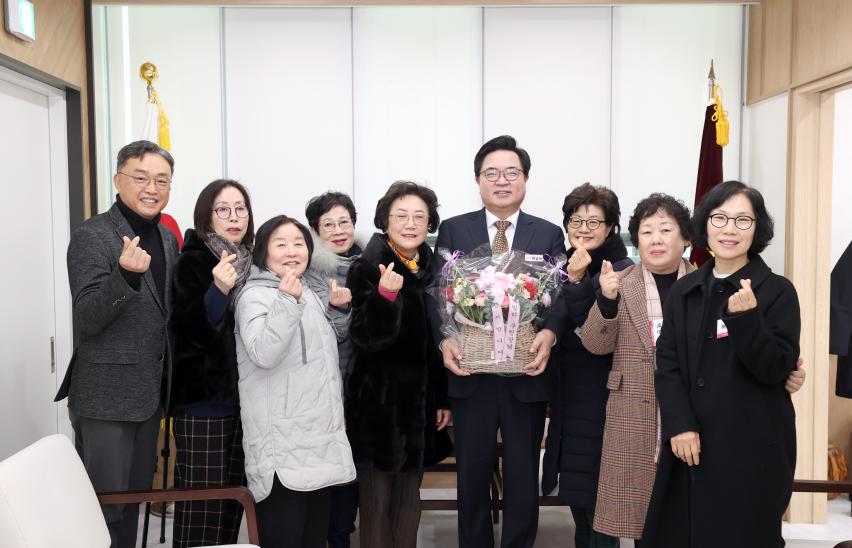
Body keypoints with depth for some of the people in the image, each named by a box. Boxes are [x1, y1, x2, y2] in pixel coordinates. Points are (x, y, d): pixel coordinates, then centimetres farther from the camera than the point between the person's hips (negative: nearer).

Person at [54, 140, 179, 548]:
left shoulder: (168, 239, 8)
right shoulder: (91, 236, -13)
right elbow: (88, 319, -19)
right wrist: (126, 275, -35)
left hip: (151, 393, 7)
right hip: (105, 396, -7)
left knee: (134, 499, 18)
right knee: (104, 507, 2)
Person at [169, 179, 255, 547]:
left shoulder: (249, 262, 11)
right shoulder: (194, 261, -7)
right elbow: (189, 331, -17)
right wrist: (218, 290, -31)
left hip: (244, 398, 6)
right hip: (204, 400, -6)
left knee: (234, 500, 12)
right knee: (202, 505, -5)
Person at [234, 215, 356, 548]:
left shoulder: (306, 293, 14)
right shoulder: (255, 295, -10)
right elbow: (263, 354, -25)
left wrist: (338, 310, 11)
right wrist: (287, 302, -32)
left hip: (320, 442, 8)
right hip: (283, 450, -8)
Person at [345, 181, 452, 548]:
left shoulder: (432, 269, 6)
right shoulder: (367, 267, -11)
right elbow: (366, 338, -18)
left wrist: (443, 398, 13)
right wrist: (385, 294, -34)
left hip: (419, 401, 5)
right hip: (378, 402, -5)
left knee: (409, 499, 15)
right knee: (376, 501, 3)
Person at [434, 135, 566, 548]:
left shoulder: (549, 235, 5)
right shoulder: (453, 230, 4)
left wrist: (549, 333, -22)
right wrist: (444, 339, -17)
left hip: (526, 374, 0)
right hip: (470, 373, 0)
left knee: (523, 477, 12)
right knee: (471, 475, 14)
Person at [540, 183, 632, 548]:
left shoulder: (622, 271, -12)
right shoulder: (564, 267, 8)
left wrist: (578, 281, -25)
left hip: (601, 397, -7)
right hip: (567, 396, 7)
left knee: (597, 496, -1)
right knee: (576, 489, 16)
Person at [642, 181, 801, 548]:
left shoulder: (778, 291, -4)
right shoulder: (684, 290, 7)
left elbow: (776, 370, -10)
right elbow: (667, 364, 4)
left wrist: (746, 317, -25)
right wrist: (679, 426, -8)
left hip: (752, 448, -3)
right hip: (689, 445, 3)